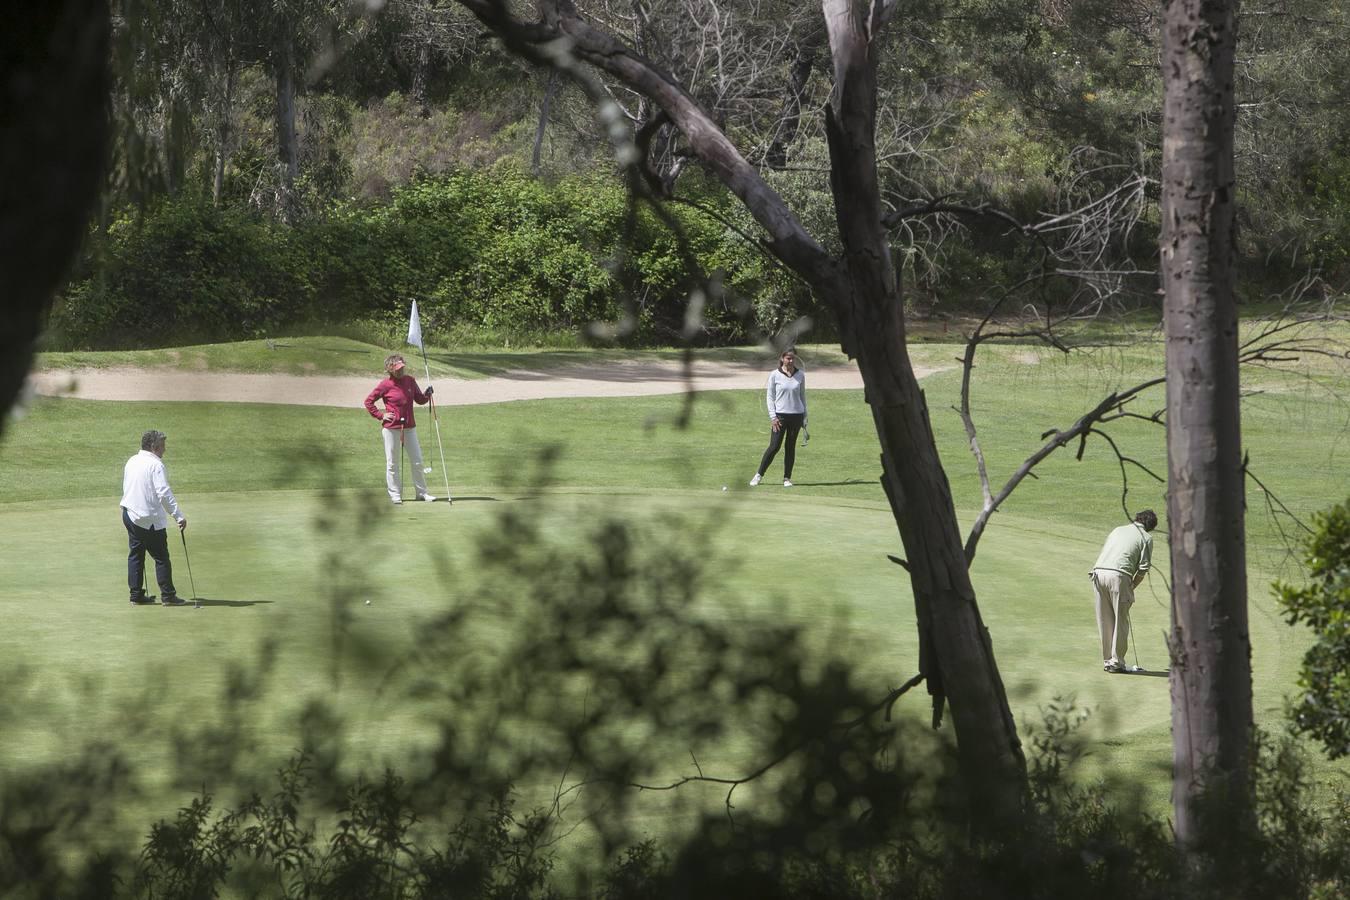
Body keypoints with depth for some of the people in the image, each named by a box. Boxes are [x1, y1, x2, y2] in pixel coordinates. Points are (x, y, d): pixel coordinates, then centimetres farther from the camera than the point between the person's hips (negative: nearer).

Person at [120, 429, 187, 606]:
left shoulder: (131, 462, 11)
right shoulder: (155, 465, -15)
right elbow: (164, 493, -22)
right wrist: (179, 516, -22)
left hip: (129, 514, 8)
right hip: (150, 519, -8)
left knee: (136, 554, 12)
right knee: (161, 557, -1)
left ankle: (136, 595, 13)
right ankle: (168, 595, 0)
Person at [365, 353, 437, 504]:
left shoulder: (410, 381, 5)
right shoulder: (386, 385, -8)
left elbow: (419, 399, 12)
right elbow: (368, 401, -1)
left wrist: (427, 394, -9)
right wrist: (380, 415, -6)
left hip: (409, 427, 4)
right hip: (391, 428, -4)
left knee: (417, 461, 5)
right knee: (393, 463, 4)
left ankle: (421, 492, 15)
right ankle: (395, 494, 12)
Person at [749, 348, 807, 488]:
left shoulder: (800, 375, 6)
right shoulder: (775, 375, -2)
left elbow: (802, 396, 14)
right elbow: (769, 396, 1)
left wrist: (804, 418, 12)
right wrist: (773, 417, -7)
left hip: (796, 415, 3)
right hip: (780, 415, -3)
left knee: (791, 447, 5)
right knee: (774, 447, -7)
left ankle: (787, 478, 11)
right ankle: (758, 475, 4)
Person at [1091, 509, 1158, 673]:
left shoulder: (1118, 530, 26)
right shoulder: (1146, 538, 10)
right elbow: (1143, 567, 1)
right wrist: (1132, 586, 14)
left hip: (1098, 571, 5)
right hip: (1118, 575, -5)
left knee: (1105, 621, 12)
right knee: (1120, 621, 4)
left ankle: (1107, 660, 16)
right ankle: (1116, 661, 4)